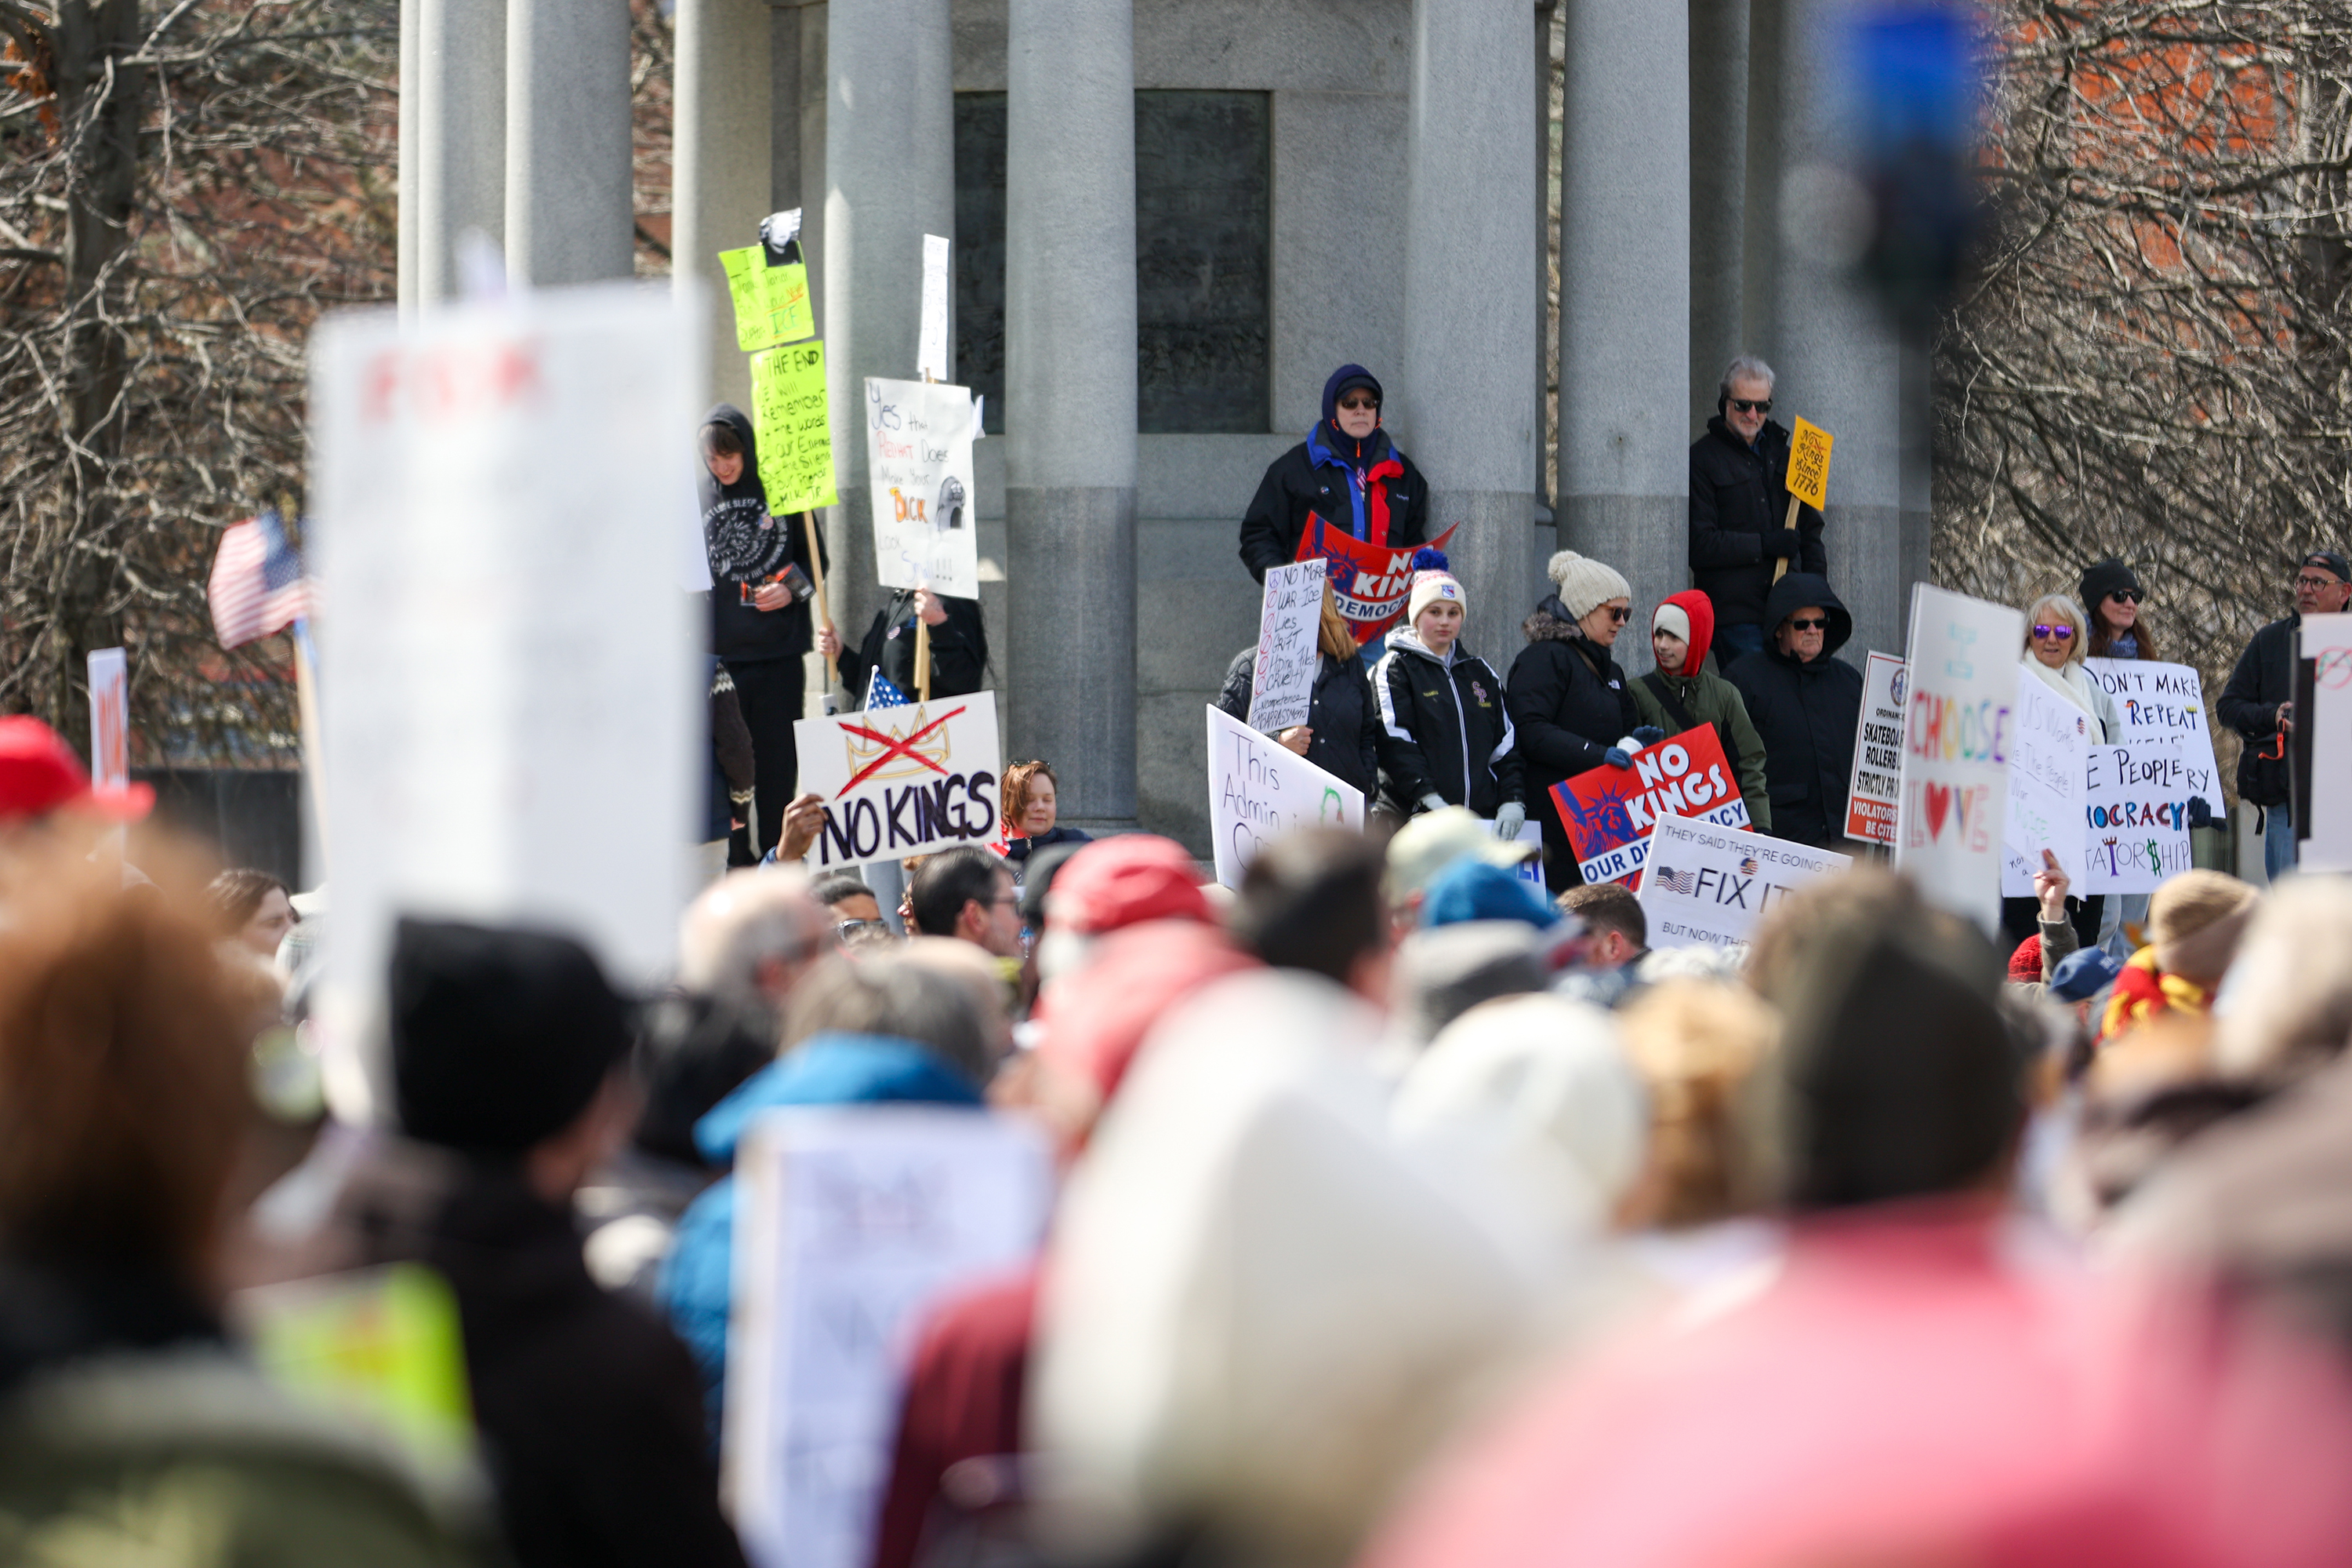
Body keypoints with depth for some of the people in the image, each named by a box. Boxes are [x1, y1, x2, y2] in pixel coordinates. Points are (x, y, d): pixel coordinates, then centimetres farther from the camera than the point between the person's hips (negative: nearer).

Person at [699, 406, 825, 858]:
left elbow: (815, 557, 12)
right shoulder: (697, 498, 4)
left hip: (778, 655, 0)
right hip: (719, 655, 0)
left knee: (778, 763, 4)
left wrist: (793, 588, -7)